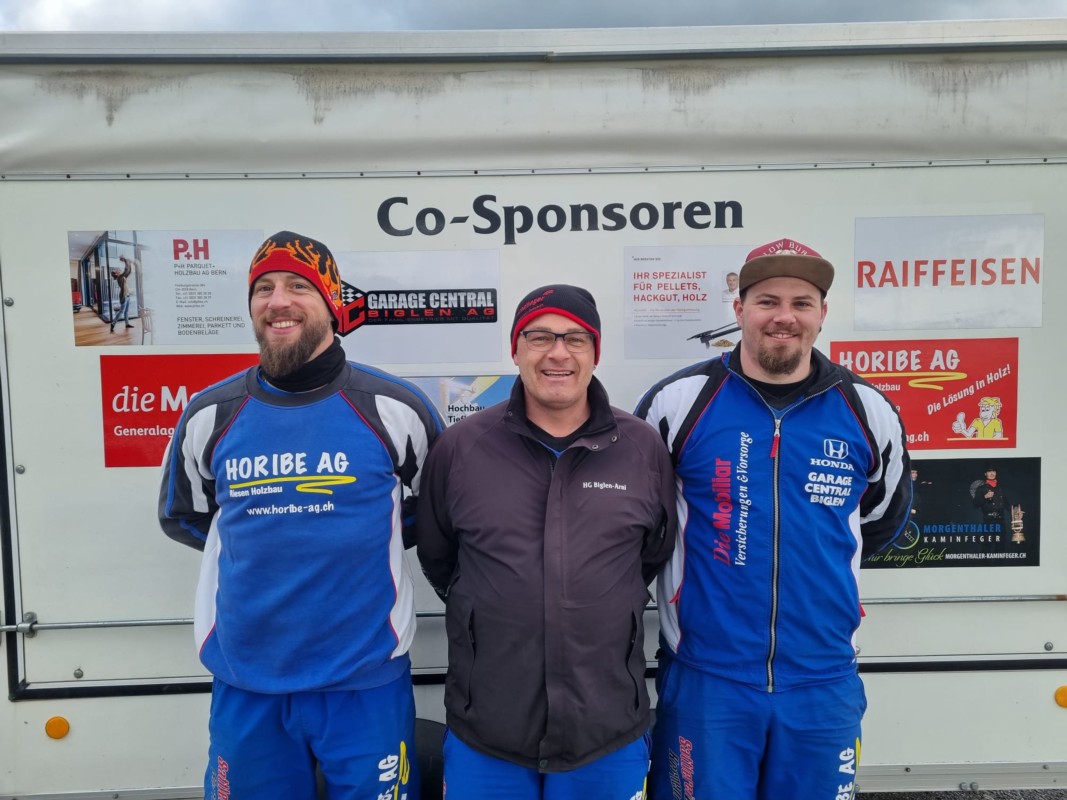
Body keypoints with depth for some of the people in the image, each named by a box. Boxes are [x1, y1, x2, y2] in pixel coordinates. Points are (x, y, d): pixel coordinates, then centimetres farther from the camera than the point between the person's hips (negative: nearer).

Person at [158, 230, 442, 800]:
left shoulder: (394, 409, -9)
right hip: (244, 683, 3)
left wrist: (362, 539, 0)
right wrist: (260, 541, 6)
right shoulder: (208, 416, -2)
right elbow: (182, 517, 15)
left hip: (366, 679, -2)